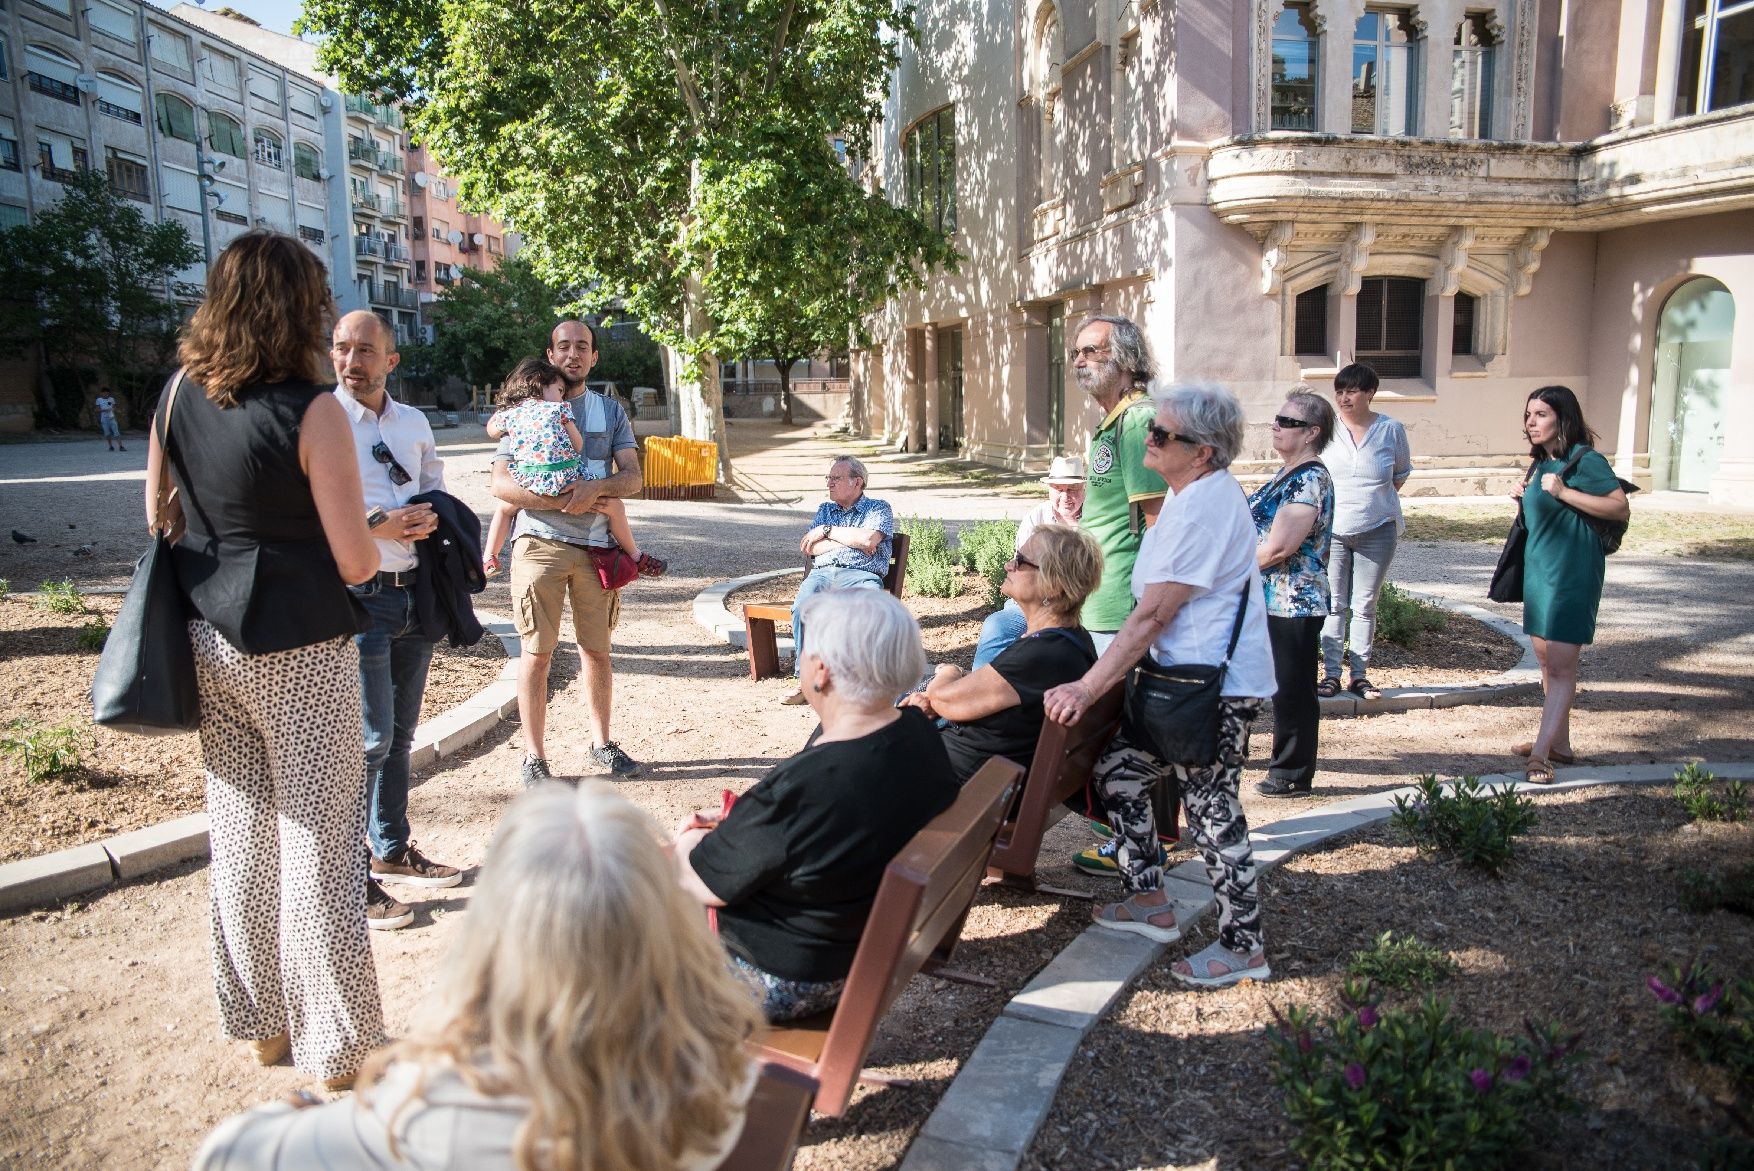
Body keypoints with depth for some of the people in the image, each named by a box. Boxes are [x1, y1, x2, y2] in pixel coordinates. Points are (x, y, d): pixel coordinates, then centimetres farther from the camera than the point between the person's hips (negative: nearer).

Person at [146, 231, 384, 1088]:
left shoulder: (180, 394, 2)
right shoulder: (311, 411, -16)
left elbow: (160, 516, 13)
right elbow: (356, 562, -16)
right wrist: (380, 540, 5)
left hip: (210, 644, 6)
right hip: (301, 652, -6)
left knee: (239, 831, 17)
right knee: (318, 842, 4)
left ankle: (259, 1020, 33)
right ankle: (334, 1048, 15)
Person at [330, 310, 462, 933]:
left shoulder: (414, 422, 12)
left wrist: (431, 514, 1)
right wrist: (373, 525, -19)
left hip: (415, 593, 7)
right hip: (356, 596, -6)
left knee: (400, 732, 17)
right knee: (369, 739, -7)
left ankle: (393, 850, 33)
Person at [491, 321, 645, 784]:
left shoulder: (611, 411, 13)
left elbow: (632, 477, 2)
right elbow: (501, 483, -5)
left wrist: (595, 487, -19)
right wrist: (560, 501, -16)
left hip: (596, 545, 3)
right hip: (540, 542, -2)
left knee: (597, 649, 9)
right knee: (537, 652, -1)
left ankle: (602, 744, 22)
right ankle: (534, 755, 8)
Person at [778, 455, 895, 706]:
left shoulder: (878, 508, 15)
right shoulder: (824, 509, 29)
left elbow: (868, 539, -8)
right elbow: (807, 548, 13)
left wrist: (827, 531, 2)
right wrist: (850, 541, 3)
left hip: (860, 575, -3)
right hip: (822, 574, 3)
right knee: (802, 607, -32)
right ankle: (805, 679, -26)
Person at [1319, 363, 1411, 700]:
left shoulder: (1391, 429, 0)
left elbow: (1401, 472, 15)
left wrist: (1377, 500, 8)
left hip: (1377, 531, 0)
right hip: (1332, 530, 0)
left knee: (1365, 606, 6)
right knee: (1334, 604, 3)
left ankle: (1360, 674, 14)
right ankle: (1331, 674, 10)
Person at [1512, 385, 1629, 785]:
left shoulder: (1585, 460, -12)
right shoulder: (1543, 463, 14)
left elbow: (1621, 508, -19)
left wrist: (1564, 493, -23)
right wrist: (1527, 498, 7)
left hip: (1572, 572, -10)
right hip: (1539, 568, 10)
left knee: (1561, 665, -10)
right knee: (1547, 661, 15)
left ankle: (1541, 753, -12)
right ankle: (1559, 743, 25)